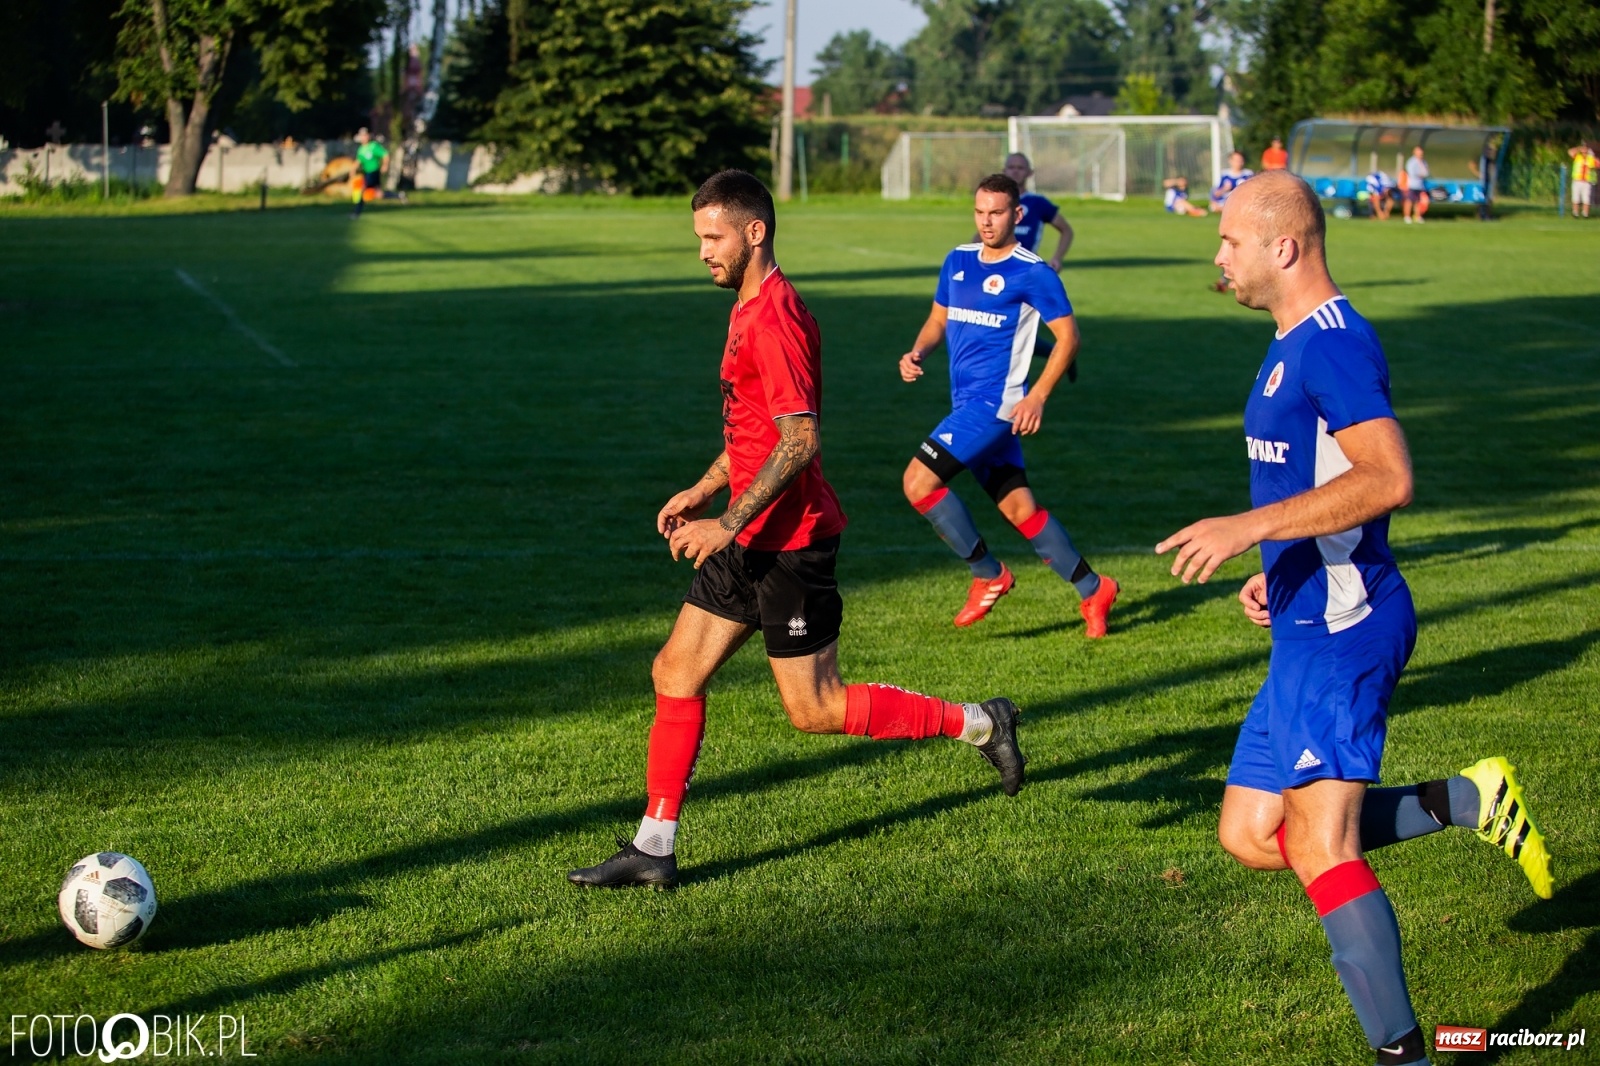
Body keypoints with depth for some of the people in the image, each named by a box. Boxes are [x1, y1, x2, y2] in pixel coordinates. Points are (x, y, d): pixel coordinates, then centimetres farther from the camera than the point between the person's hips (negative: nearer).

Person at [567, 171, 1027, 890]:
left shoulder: (775, 320, -19)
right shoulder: (748, 311, 14)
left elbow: (800, 442, -25)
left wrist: (727, 524, -24)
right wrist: (700, 493, 19)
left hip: (788, 542, -10)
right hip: (750, 541, 10)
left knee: (815, 709, -2)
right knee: (675, 672, 7)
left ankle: (978, 724, 11)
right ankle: (654, 849, 12)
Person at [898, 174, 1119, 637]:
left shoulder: (1032, 272, -9)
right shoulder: (958, 261, 12)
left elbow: (1068, 335, -8)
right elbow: (938, 319, 21)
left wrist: (1037, 397, -16)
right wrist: (917, 353, -1)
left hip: (997, 402, -7)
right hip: (967, 403, 7)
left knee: (919, 481, -17)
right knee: (1019, 507, 9)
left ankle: (989, 575, -3)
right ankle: (1093, 590, 20)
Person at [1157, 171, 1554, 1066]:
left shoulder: (1334, 343, -16)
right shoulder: (1297, 346, 16)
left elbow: (1389, 479, -27)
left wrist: (1252, 527, -28)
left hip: (1343, 630, -11)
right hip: (1312, 627, 11)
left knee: (1319, 850, -11)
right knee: (1250, 835, 11)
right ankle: (1466, 801, 16)